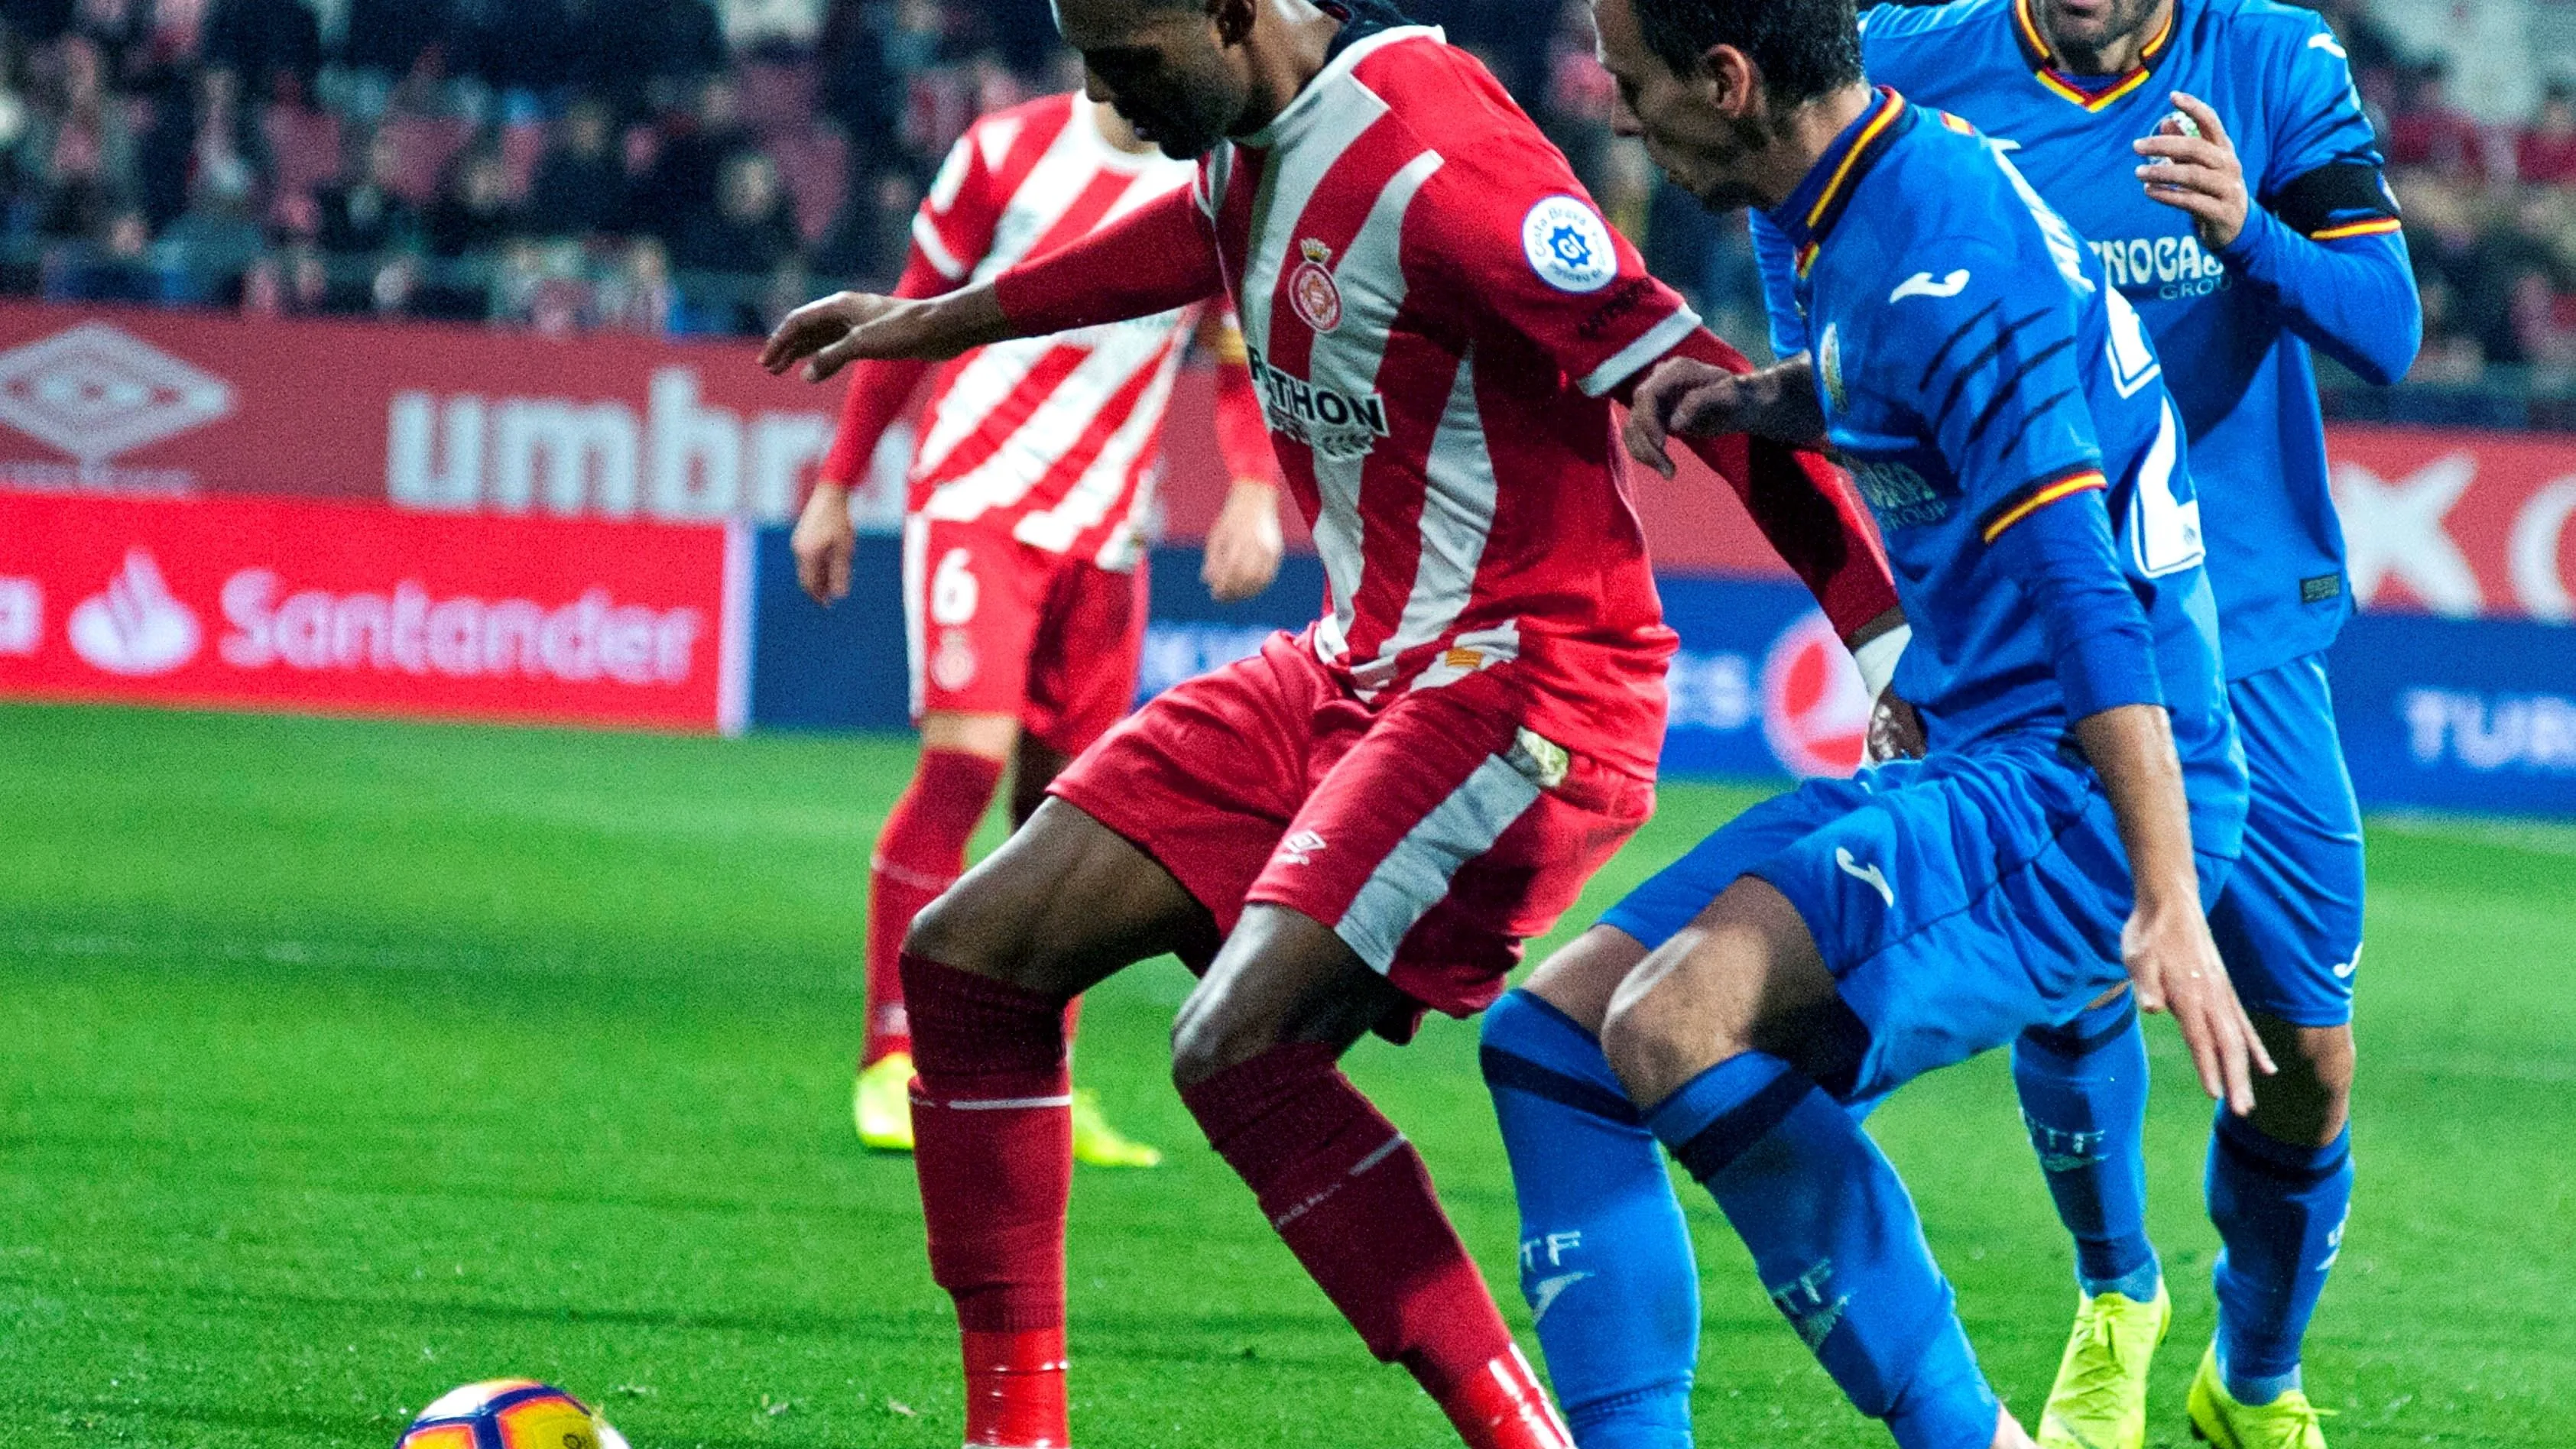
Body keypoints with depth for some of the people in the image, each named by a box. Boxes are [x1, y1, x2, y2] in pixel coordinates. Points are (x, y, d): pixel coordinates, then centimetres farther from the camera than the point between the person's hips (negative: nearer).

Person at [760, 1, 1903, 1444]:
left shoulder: (1432, 164, -22)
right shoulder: (1254, 144, 6)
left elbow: (1686, 379, -24)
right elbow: (1193, 238, 32)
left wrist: (1889, 636, -26)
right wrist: (929, 323, 46)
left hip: (1517, 679, -10)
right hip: (1354, 666, 10)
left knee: (1239, 1046, -28)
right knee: (969, 958, 6)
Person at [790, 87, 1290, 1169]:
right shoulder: (1009, 151, -2)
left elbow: (1244, 365, 7)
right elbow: (913, 315, 7)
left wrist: (1255, 494, -12)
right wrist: (837, 483, 9)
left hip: (1105, 530, 3)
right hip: (976, 500, -3)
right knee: (965, 758, -17)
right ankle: (892, 1064, -11)